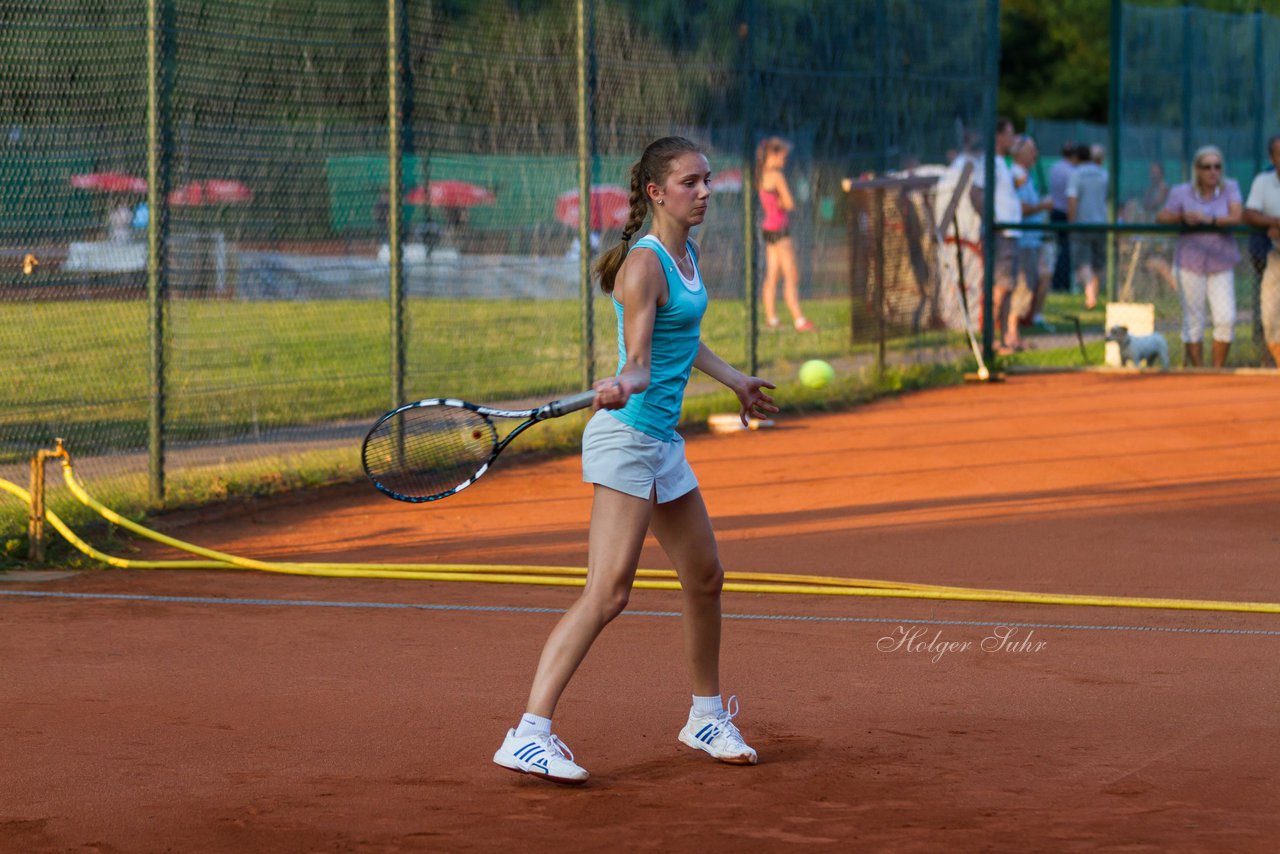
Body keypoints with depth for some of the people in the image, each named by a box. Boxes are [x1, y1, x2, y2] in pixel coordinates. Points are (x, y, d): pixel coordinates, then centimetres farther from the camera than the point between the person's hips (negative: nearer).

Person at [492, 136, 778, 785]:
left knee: (705, 578, 18)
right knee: (608, 591, -19)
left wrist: (734, 380, 42)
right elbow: (639, 362, -23)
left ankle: (707, 716, 37)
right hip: (626, 439, -10)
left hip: (662, 442, 10)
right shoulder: (644, 265, -15)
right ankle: (529, 735, -24)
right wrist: (623, 385, -44)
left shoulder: (687, 255, 12)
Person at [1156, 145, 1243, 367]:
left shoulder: (1230, 188, -1)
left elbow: (1236, 217, -14)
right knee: (1193, 321, 0)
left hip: (1221, 264, 1)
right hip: (1190, 263, 0)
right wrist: (1182, 217, -18)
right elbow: (1161, 218, 0)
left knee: (1226, 319, -10)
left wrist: (1209, 219, -27)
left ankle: (1217, 371, 3)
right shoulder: (1182, 193, 0)